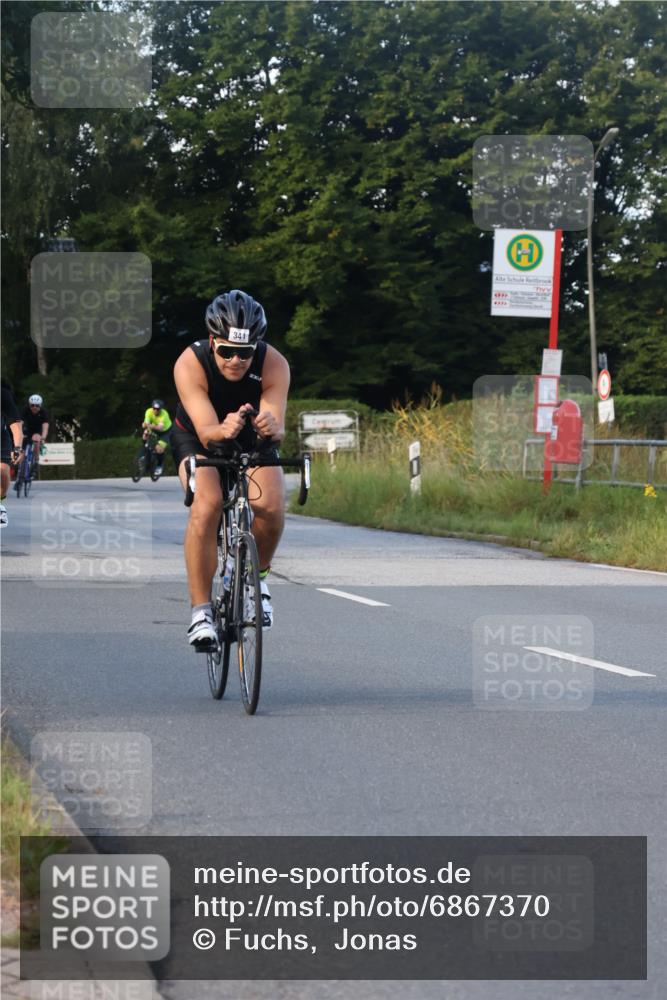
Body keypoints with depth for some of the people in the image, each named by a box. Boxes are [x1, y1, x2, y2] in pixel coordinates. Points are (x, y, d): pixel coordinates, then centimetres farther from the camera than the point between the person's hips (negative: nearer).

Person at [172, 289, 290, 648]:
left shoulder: (273, 364, -29)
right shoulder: (190, 363, -33)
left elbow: (277, 428, -37)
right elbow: (205, 431, -40)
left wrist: (271, 428, -61)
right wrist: (223, 430, -63)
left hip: (252, 442, 1)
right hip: (198, 439, -1)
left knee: (272, 507, -26)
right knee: (206, 507, -30)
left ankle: (256, 576, 5)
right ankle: (201, 611, -20)